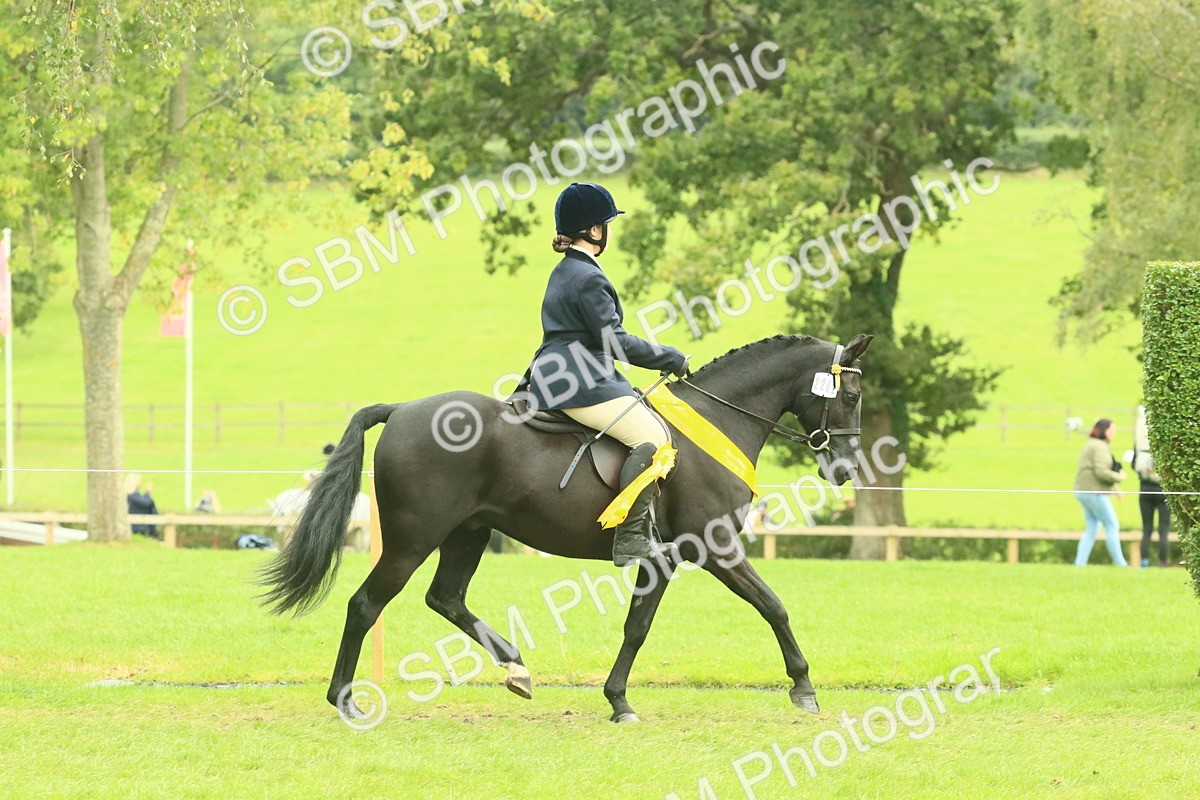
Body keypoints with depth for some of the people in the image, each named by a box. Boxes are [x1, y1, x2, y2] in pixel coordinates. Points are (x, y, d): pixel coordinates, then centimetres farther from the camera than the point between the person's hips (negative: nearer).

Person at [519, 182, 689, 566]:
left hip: (559, 377, 11)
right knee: (652, 436, -19)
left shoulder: (563, 273, 19)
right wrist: (671, 359, -7)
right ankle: (631, 537, -28)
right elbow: (614, 341, -16)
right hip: (582, 386, -11)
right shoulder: (588, 279, -13)